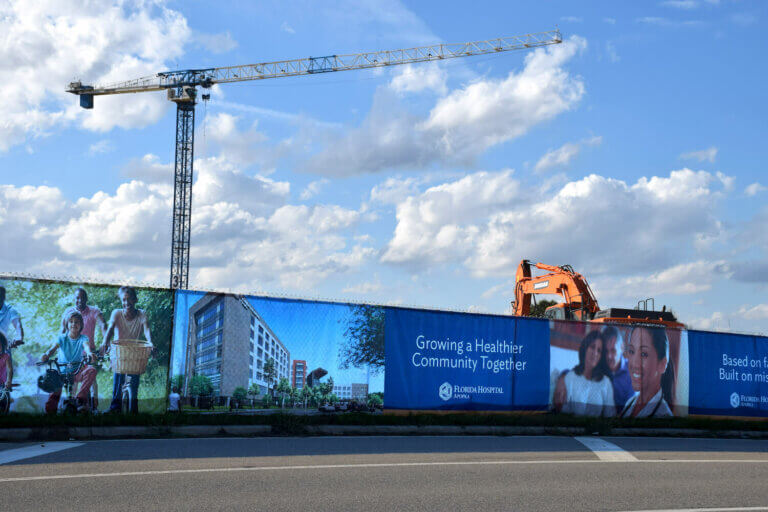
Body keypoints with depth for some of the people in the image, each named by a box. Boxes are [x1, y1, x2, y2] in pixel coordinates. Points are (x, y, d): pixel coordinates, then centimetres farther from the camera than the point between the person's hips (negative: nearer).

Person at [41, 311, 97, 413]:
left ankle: (81, 399, -26)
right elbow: (54, 347, -18)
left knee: (91, 370, -32)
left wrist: (89, 353, -50)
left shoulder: (83, 338, -1)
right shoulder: (62, 337, 1)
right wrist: (47, 354, -42)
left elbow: (86, 345, -24)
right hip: (62, 372, 0)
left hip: (77, 373, 0)